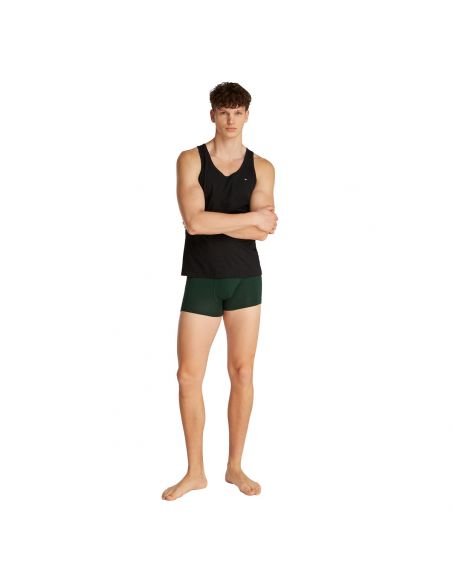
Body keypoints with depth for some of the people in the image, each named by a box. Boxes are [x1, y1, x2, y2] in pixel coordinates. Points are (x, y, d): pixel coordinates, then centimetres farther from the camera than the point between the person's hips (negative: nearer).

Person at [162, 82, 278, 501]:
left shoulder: (261, 167, 4)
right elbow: (194, 221, -16)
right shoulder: (190, 160, 0)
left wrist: (212, 221, -14)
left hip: (246, 280, 1)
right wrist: (250, 218, -13)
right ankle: (195, 471, 15)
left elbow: (264, 231, -10)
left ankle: (235, 467, 20)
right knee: (189, 375, -1)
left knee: (242, 373, 4)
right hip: (202, 281, -1)